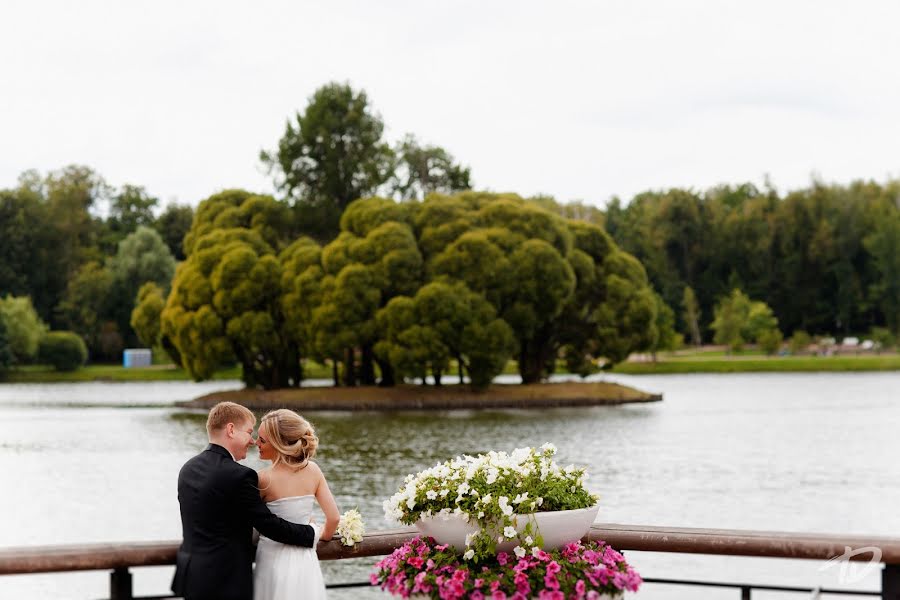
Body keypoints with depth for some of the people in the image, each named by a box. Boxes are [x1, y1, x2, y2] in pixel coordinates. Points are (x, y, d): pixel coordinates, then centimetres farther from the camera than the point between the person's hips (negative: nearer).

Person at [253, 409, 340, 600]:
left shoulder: (264, 479, -15)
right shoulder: (313, 470, -3)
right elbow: (334, 518, 2)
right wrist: (323, 537, 20)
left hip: (275, 562, -4)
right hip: (306, 563, 5)